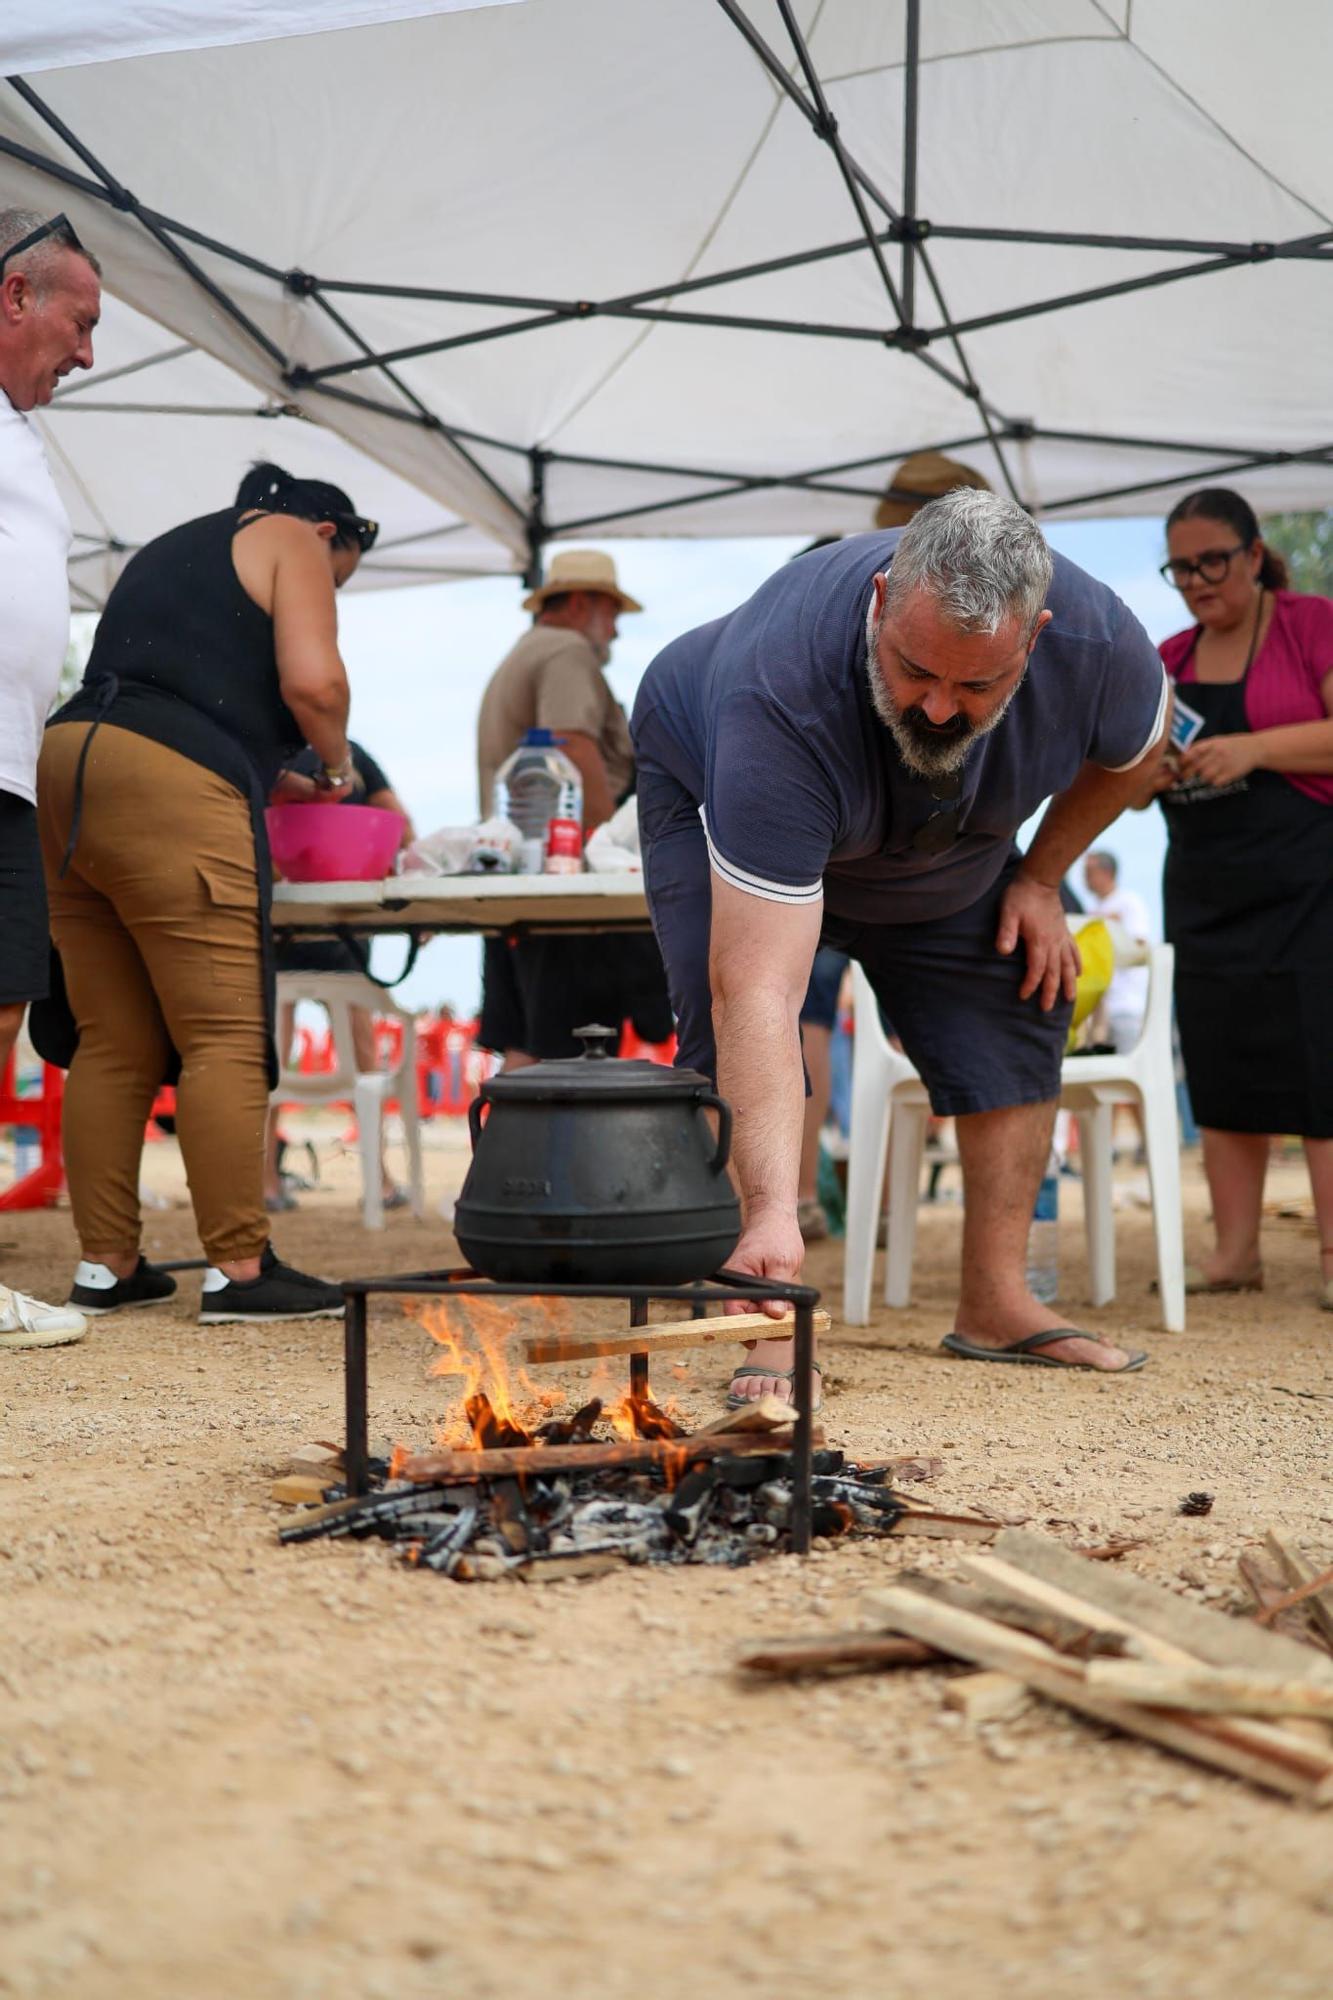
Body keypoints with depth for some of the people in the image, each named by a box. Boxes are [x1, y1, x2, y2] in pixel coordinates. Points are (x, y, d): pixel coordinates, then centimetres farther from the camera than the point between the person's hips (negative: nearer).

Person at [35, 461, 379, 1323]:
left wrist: (275, 781, 29)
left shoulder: (173, 550, 34)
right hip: (170, 794, -8)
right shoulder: (291, 540, 10)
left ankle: (107, 1265, 9)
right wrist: (337, 763, 12)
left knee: (113, 1045, 8)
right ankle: (239, 1267, -9)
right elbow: (311, 680, -6)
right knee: (226, 1038, -8)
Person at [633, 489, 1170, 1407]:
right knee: (734, 1039, -24)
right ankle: (777, 1332, -19)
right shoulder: (781, 698, -47)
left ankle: (997, 1305, 11)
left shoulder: (1100, 642, -35)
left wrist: (1039, 880, -6)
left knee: (1021, 1010, -1)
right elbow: (756, 993, -51)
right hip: (711, 787, -4)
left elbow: (1134, 744, -5)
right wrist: (772, 1210, -58)